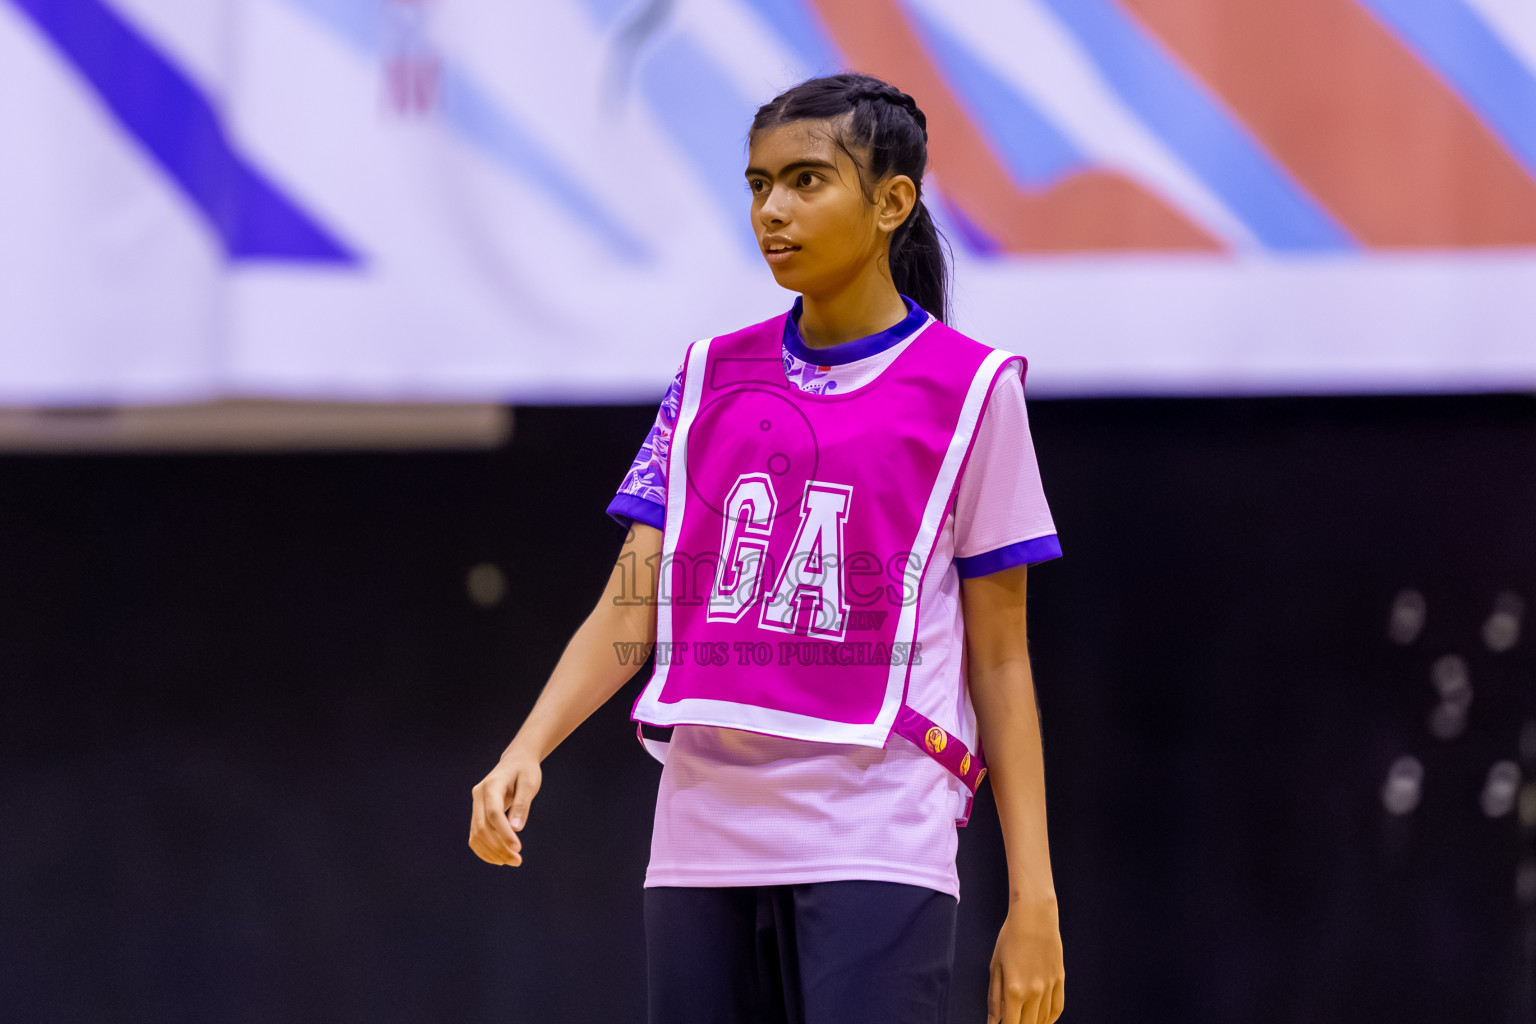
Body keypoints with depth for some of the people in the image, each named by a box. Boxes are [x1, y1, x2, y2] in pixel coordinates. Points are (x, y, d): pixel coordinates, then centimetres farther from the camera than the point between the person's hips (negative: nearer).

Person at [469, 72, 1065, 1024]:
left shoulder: (969, 386, 2)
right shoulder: (711, 376, 13)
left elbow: (999, 660, 3)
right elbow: (632, 605, 7)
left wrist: (1033, 898, -2)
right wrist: (526, 750, -10)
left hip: (876, 850, -4)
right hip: (703, 845, 5)